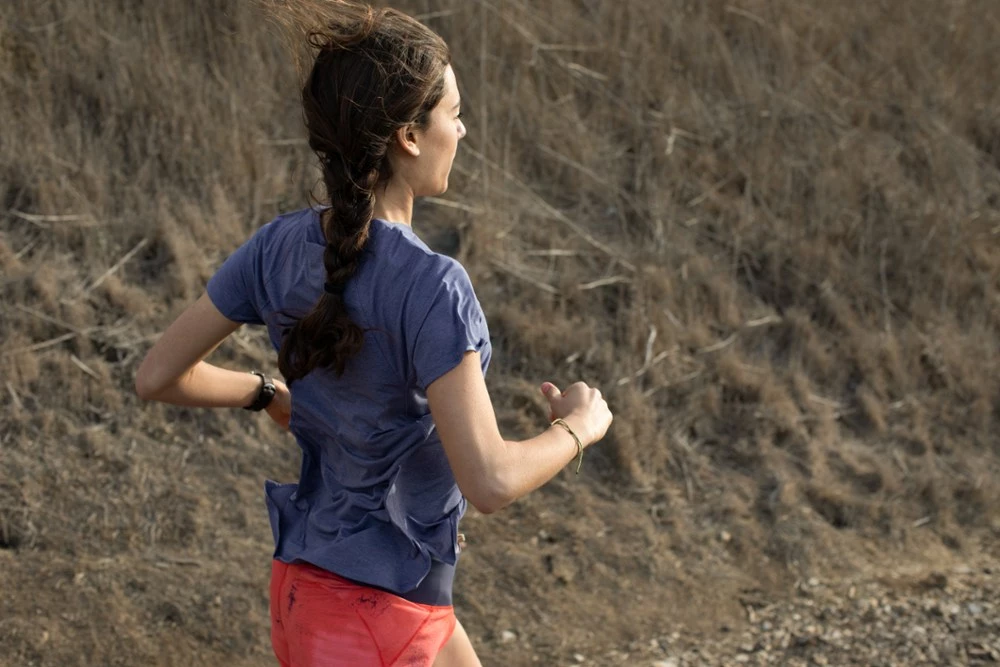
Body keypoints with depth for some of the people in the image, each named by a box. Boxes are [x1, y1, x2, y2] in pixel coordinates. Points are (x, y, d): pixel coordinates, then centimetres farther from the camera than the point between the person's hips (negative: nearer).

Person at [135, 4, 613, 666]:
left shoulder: (281, 247, -4)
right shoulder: (428, 286, -25)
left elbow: (159, 375, 3)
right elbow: (489, 481, -27)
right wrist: (579, 427, -8)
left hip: (304, 581, 8)